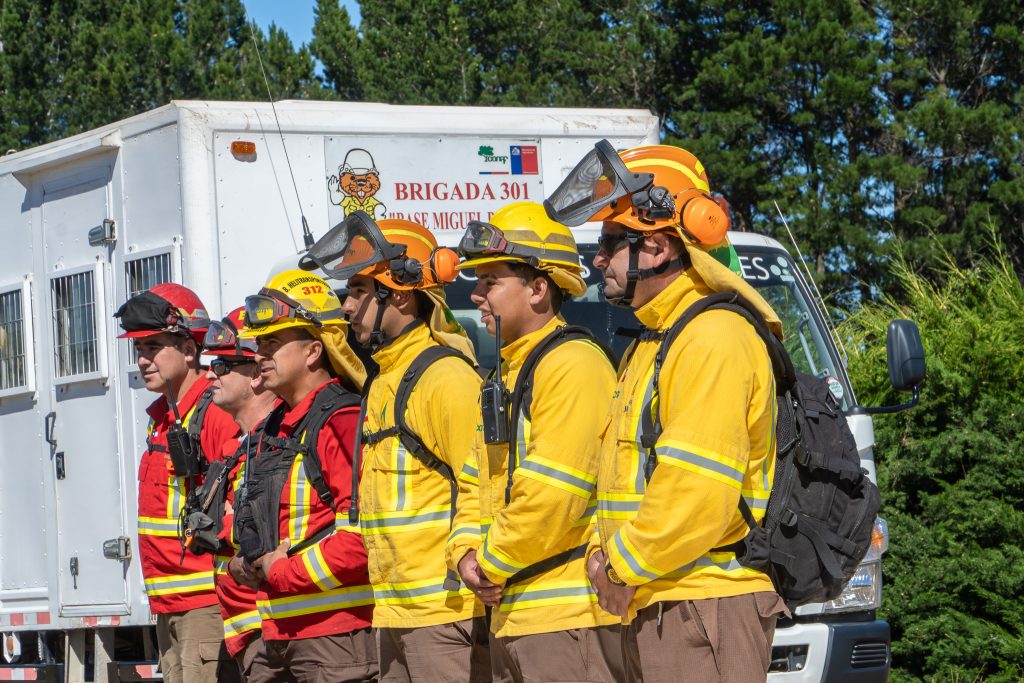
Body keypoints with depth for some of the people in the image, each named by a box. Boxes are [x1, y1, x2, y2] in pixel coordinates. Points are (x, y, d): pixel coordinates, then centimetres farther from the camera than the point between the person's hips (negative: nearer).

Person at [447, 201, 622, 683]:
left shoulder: (574, 364, -12)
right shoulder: (506, 376, 20)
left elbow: (552, 495, -20)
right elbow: (475, 484, 22)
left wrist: (494, 564, -9)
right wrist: (467, 553, 4)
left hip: (568, 610, -10)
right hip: (511, 613, 10)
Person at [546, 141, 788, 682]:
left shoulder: (715, 339, -13)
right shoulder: (650, 345, 21)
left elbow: (699, 491, -22)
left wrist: (623, 568, -12)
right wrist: (604, 552, 6)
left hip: (704, 606, -10)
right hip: (650, 607, 10)